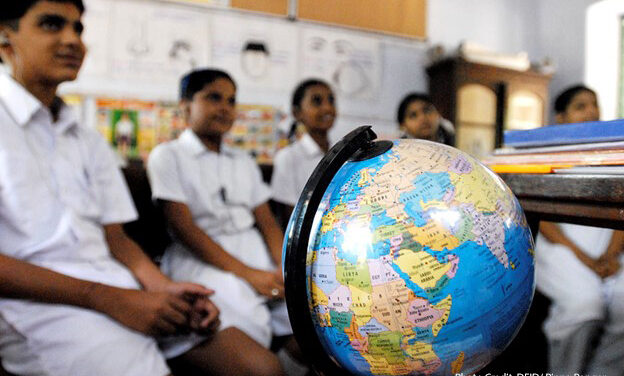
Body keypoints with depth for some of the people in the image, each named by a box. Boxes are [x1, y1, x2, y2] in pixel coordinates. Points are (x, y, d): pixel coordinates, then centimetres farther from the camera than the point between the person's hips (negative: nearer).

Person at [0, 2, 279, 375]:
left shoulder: (90, 142, 18)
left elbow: (114, 238, 13)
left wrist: (164, 286, -5)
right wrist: (108, 299, -17)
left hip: (120, 286, 5)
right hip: (35, 303, -5)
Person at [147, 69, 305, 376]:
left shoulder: (244, 162, 22)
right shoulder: (168, 156, 5)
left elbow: (267, 223, 13)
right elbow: (183, 227, -7)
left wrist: (285, 268, -8)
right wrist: (248, 274, -16)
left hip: (256, 253, 5)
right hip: (201, 259, -5)